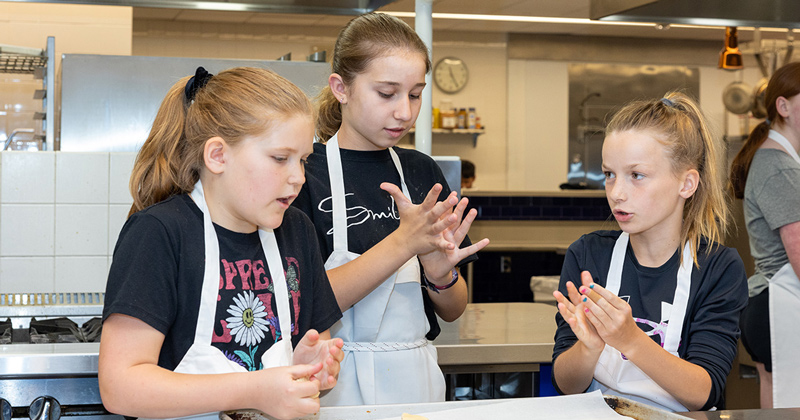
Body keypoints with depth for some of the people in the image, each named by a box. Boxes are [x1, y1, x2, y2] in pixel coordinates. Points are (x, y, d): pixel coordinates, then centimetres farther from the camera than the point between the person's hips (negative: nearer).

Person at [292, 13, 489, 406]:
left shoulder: (423, 172, 5)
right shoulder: (305, 172, -10)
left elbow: (453, 311, 8)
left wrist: (439, 272, -13)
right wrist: (403, 243, -25)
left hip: (415, 379, 4)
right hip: (337, 387, -4)